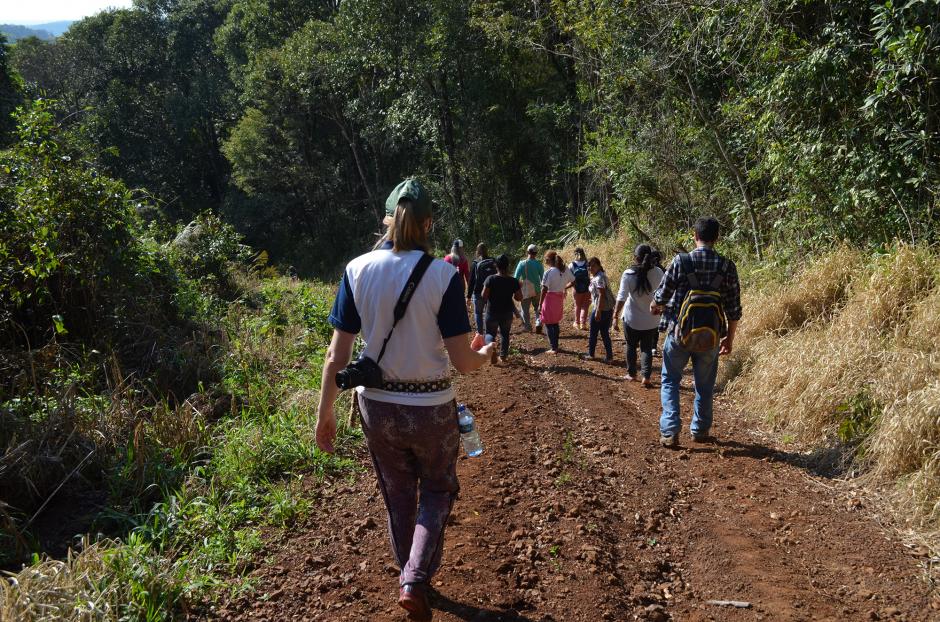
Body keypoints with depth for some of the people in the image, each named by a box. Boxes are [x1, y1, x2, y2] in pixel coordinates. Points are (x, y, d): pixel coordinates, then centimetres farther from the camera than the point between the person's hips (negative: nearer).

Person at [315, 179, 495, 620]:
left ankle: (410, 577, 42)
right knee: (437, 490, 22)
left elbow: (337, 356, -7)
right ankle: (415, 580, 7)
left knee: (398, 496, 24)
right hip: (432, 408, -2)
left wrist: (324, 413, 4)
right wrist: (485, 355, 8)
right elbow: (462, 362, -14)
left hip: (378, 406, 3)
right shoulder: (443, 275, -15)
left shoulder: (357, 270, -8)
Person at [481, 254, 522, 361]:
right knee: (505, 334, 18)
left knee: (490, 333, 12)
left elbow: (484, 295, -15)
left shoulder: (491, 279, -14)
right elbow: (519, 297, -3)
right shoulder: (513, 281, -8)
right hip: (507, 312, 2)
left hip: (492, 312, -2)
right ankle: (503, 355, 18)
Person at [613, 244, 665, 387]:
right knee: (647, 348, 9)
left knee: (631, 347, 17)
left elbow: (621, 297, -17)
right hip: (651, 319, 2)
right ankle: (646, 376, -4)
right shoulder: (658, 273, -9)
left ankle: (632, 374, 27)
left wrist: (616, 317, -12)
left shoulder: (628, 274, -16)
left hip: (632, 319, -1)